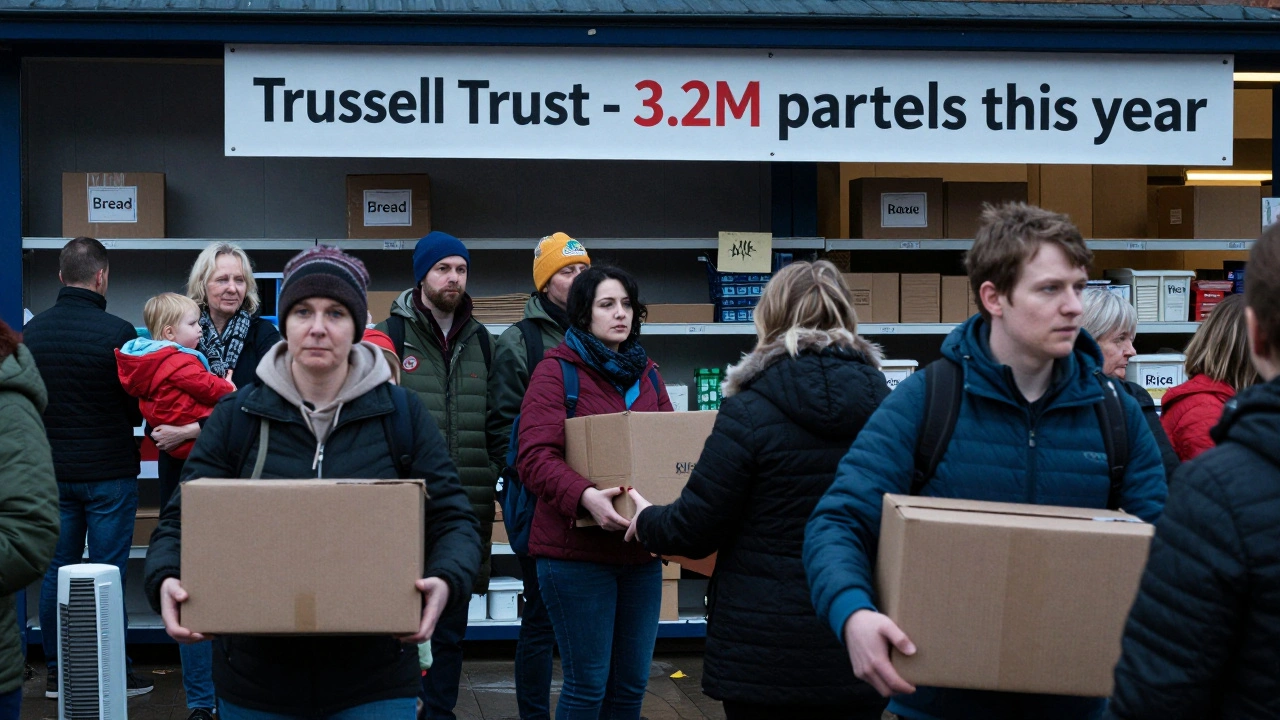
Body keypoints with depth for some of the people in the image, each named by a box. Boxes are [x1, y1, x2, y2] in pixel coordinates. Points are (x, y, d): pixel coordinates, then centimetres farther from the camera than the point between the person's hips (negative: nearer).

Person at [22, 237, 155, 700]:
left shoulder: (30, 332, 0)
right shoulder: (117, 332, -15)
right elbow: (139, 407, -8)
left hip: (52, 470, 4)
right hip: (108, 470, -4)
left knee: (56, 571, 12)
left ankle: (56, 671, 17)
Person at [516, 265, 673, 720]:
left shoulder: (646, 374, 15)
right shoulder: (558, 370, -4)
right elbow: (534, 457, -14)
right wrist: (584, 497, -30)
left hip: (640, 549, 6)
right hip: (576, 550, -6)